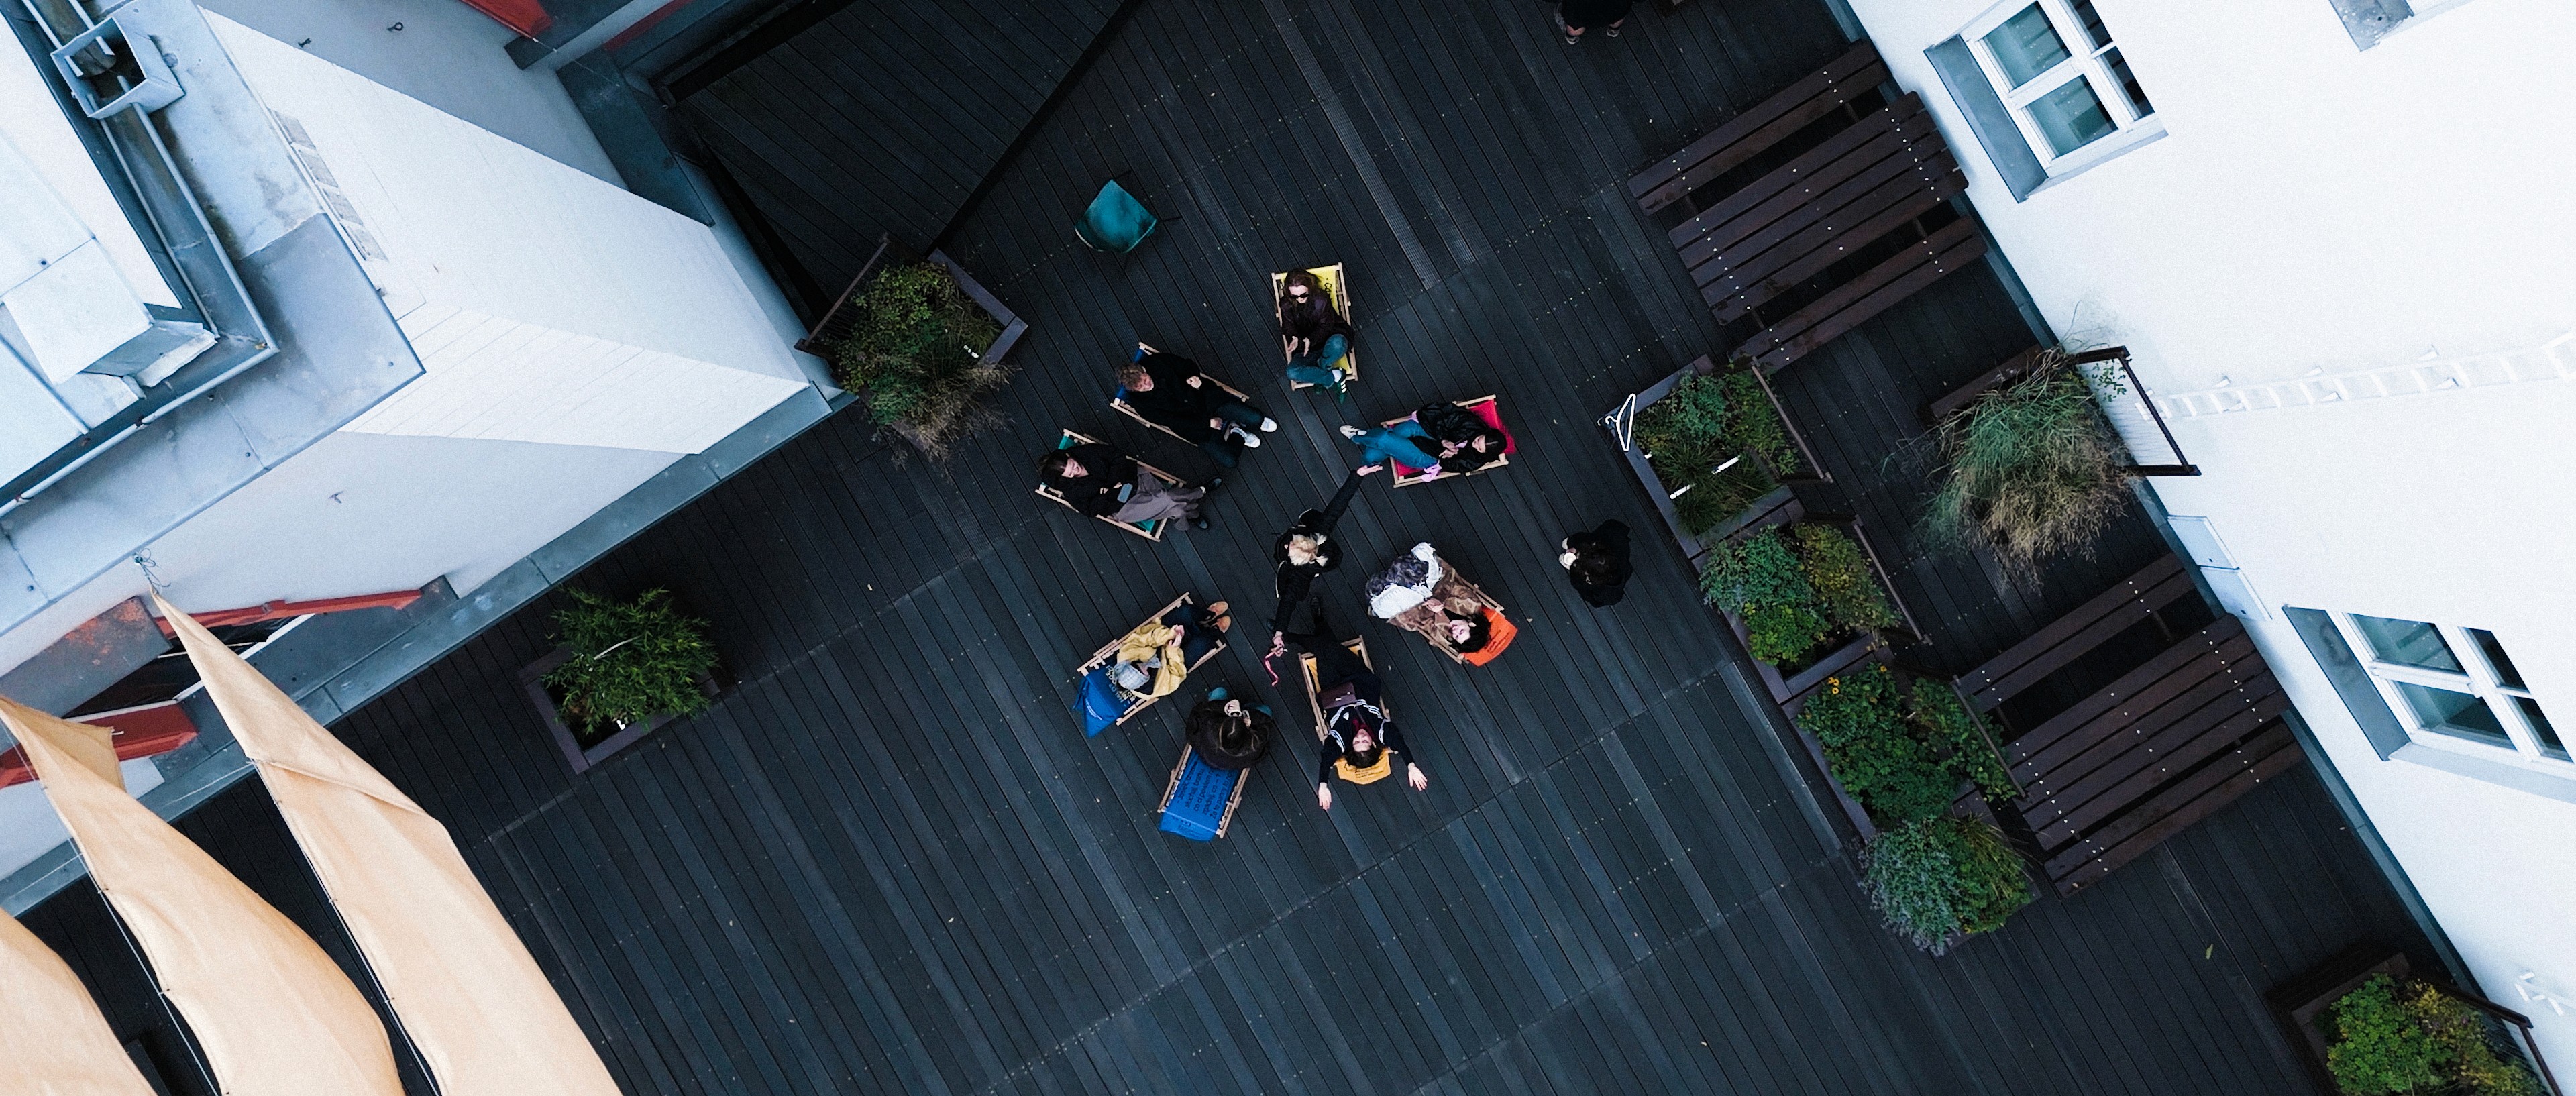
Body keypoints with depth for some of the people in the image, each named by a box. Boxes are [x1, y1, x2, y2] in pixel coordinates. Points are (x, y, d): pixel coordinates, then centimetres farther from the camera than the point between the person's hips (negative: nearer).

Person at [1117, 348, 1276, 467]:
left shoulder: (1158, 362, -6)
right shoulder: (1141, 403, -12)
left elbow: (1189, 365, 8)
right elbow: (1173, 422, -13)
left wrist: (1195, 376, -15)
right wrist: (1208, 423, -14)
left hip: (1206, 398, 2)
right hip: (1195, 425, -2)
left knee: (1255, 418, -13)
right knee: (1228, 461, -16)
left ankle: (1233, 430, 19)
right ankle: (1237, 435, 13)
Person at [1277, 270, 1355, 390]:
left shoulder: (1322, 299, -17)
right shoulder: (1286, 305, -7)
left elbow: (1325, 326, -15)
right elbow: (1288, 328, -2)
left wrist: (1311, 340, -34)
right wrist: (1295, 339, -27)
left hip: (1329, 338, -2)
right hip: (1306, 348, 2)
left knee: (1337, 343, -42)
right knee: (1292, 373, -28)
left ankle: (1321, 366, -8)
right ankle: (1333, 377, -16)